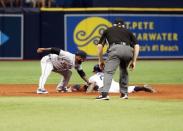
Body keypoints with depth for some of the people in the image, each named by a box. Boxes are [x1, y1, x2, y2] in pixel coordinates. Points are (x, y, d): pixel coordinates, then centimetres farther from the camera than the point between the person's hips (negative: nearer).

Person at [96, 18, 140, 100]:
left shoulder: (108, 30, 31)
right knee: (123, 70, 27)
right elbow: (136, 46, 20)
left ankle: (104, 93, -27)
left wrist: (100, 60, 29)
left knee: (108, 71, -8)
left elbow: (100, 45, 23)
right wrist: (134, 61, 20)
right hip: (128, 50, 3)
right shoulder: (128, 31, 33)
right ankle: (124, 93, 23)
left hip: (115, 49, -3)